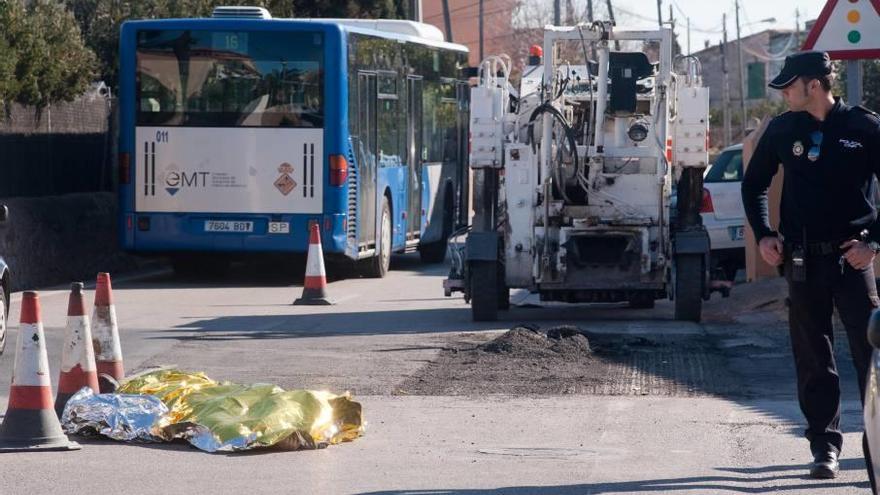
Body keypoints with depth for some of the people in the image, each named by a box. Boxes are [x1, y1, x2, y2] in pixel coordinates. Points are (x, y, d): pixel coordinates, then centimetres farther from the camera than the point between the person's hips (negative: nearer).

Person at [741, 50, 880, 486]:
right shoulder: (783, 129, 4)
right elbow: (754, 184, 17)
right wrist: (763, 235, 6)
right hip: (804, 260, 3)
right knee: (813, 359, 5)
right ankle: (824, 446, 12)